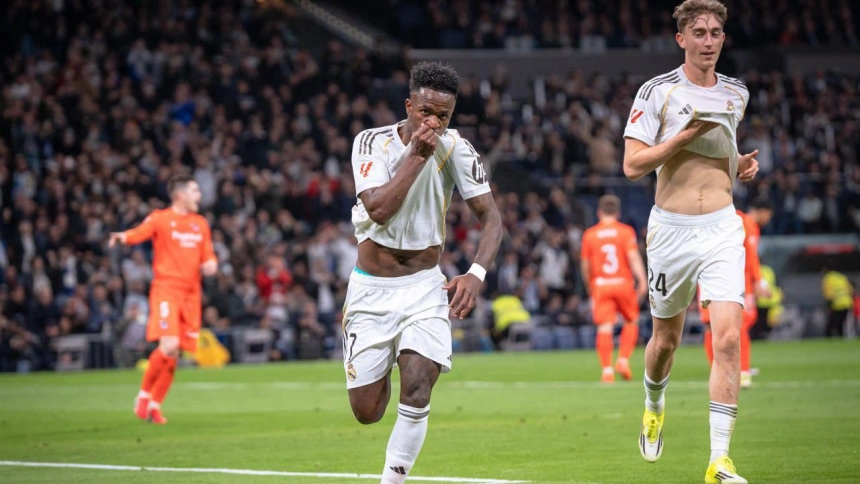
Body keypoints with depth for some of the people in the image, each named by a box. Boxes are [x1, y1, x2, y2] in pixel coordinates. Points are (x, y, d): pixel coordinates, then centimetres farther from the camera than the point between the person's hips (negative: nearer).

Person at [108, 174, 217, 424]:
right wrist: (123, 236, -43)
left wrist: (210, 263, -3)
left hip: (191, 293, 6)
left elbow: (208, 255, 21)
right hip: (166, 289, -6)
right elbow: (139, 233, -20)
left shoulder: (200, 223, 16)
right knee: (169, 345, -20)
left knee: (175, 353, 5)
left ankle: (155, 404, 18)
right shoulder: (160, 219, -2)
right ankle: (144, 394, 0)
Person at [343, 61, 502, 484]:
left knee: (417, 389, -21)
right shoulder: (373, 142, -12)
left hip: (426, 285, 1)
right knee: (367, 412, 2)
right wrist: (417, 155, -27)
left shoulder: (456, 149, -7)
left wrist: (476, 274, -22)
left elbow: (490, 217, -6)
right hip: (371, 287, -1)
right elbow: (380, 209, -26)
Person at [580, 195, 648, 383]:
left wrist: (590, 287, 22)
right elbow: (633, 256, -11)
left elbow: (585, 265, 9)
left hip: (600, 284, 1)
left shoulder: (589, 235, 5)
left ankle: (607, 369, -8)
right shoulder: (626, 231, 0)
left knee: (604, 328, -2)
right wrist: (642, 280, -13)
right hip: (623, 283, -1)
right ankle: (623, 360, 3)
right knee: (631, 321, 16)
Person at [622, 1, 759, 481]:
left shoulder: (736, 94, 10)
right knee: (666, 340, 11)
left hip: (722, 229, 2)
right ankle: (654, 406, 46)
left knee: (729, 338, -14)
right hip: (671, 230, -2)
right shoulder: (657, 91, -4)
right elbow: (632, 165, -10)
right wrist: (686, 135, -19)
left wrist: (742, 165, 6)